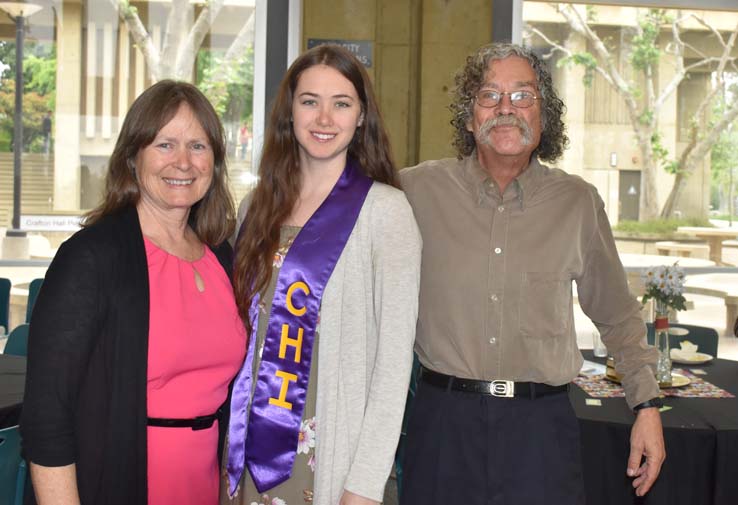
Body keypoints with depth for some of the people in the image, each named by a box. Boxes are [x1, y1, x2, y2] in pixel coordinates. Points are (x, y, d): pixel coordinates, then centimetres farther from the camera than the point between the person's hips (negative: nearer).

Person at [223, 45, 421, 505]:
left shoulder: (385, 209, -9)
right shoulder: (258, 206, 6)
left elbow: (395, 353, -11)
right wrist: (228, 451, 7)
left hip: (329, 459, -4)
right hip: (249, 452, 5)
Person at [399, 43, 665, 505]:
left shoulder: (579, 202, 3)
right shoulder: (421, 189, -2)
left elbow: (617, 315, 11)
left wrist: (647, 405, 8)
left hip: (542, 421, 1)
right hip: (445, 418, 0)